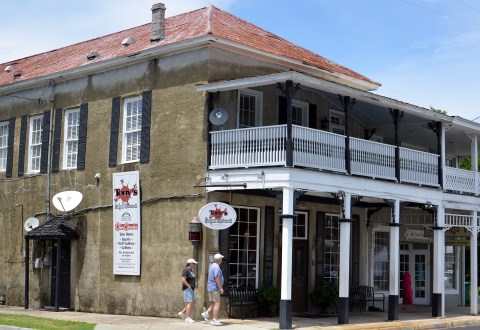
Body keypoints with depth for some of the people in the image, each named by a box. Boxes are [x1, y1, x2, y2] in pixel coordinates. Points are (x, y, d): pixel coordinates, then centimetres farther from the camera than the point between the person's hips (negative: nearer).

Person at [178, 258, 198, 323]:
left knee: (192, 302, 11)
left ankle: (182, 313, 16)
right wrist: (189, 286, -19)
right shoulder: (186, 270, -15)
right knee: (189, 303, -11)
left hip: (191, 289, 10)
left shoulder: (190, 270, 16)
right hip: (187, 289, -10)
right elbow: (183, 280, -23)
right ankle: (187, 318, -10)